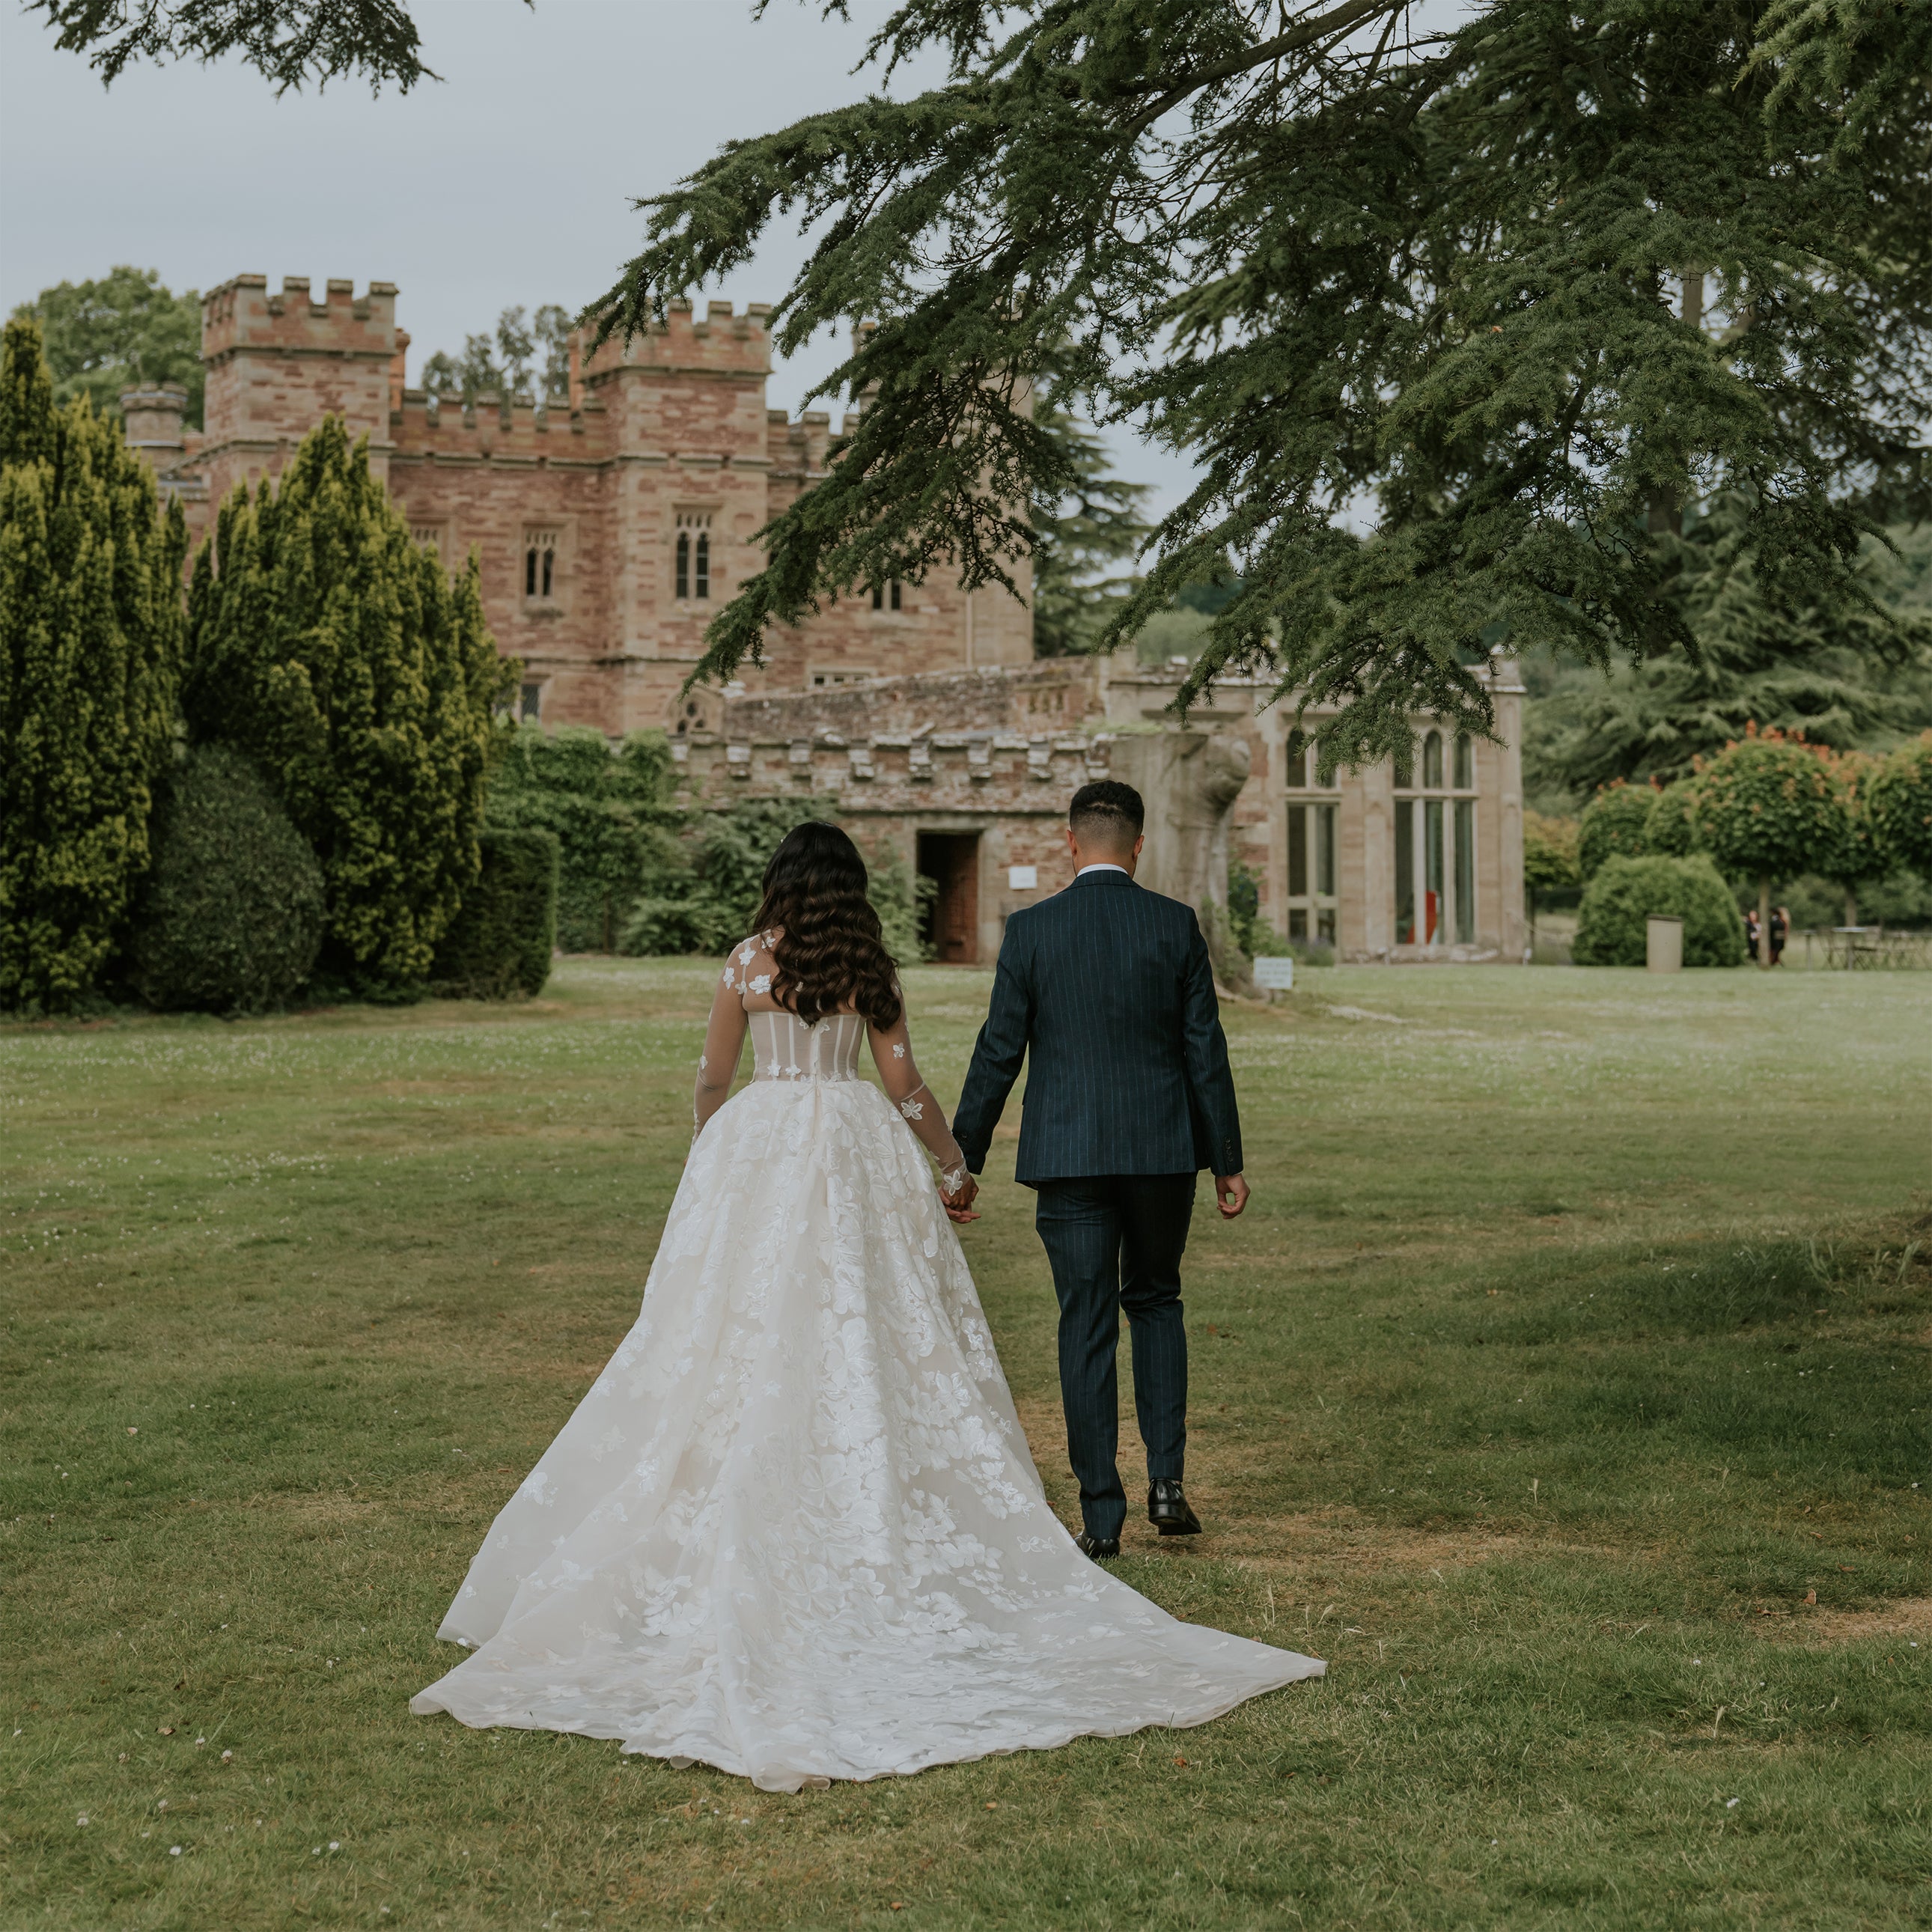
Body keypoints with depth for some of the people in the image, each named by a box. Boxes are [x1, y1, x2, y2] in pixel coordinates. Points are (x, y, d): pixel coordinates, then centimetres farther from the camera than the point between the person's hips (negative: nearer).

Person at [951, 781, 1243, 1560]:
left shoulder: (1031, 930, -4)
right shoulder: (1176, 926, -2)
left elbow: (998, 1054, -3)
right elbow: (1205, 1050, 0)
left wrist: (963, 1159, 5)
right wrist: (1227, 1162, 7)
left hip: (1068, 1155, -1)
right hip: (1164, 1149, 1)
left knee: (1086, 1328, 5)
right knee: (1154, 1301, 20)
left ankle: (1101, 1516, 4)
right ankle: (1166, 1479, 8)